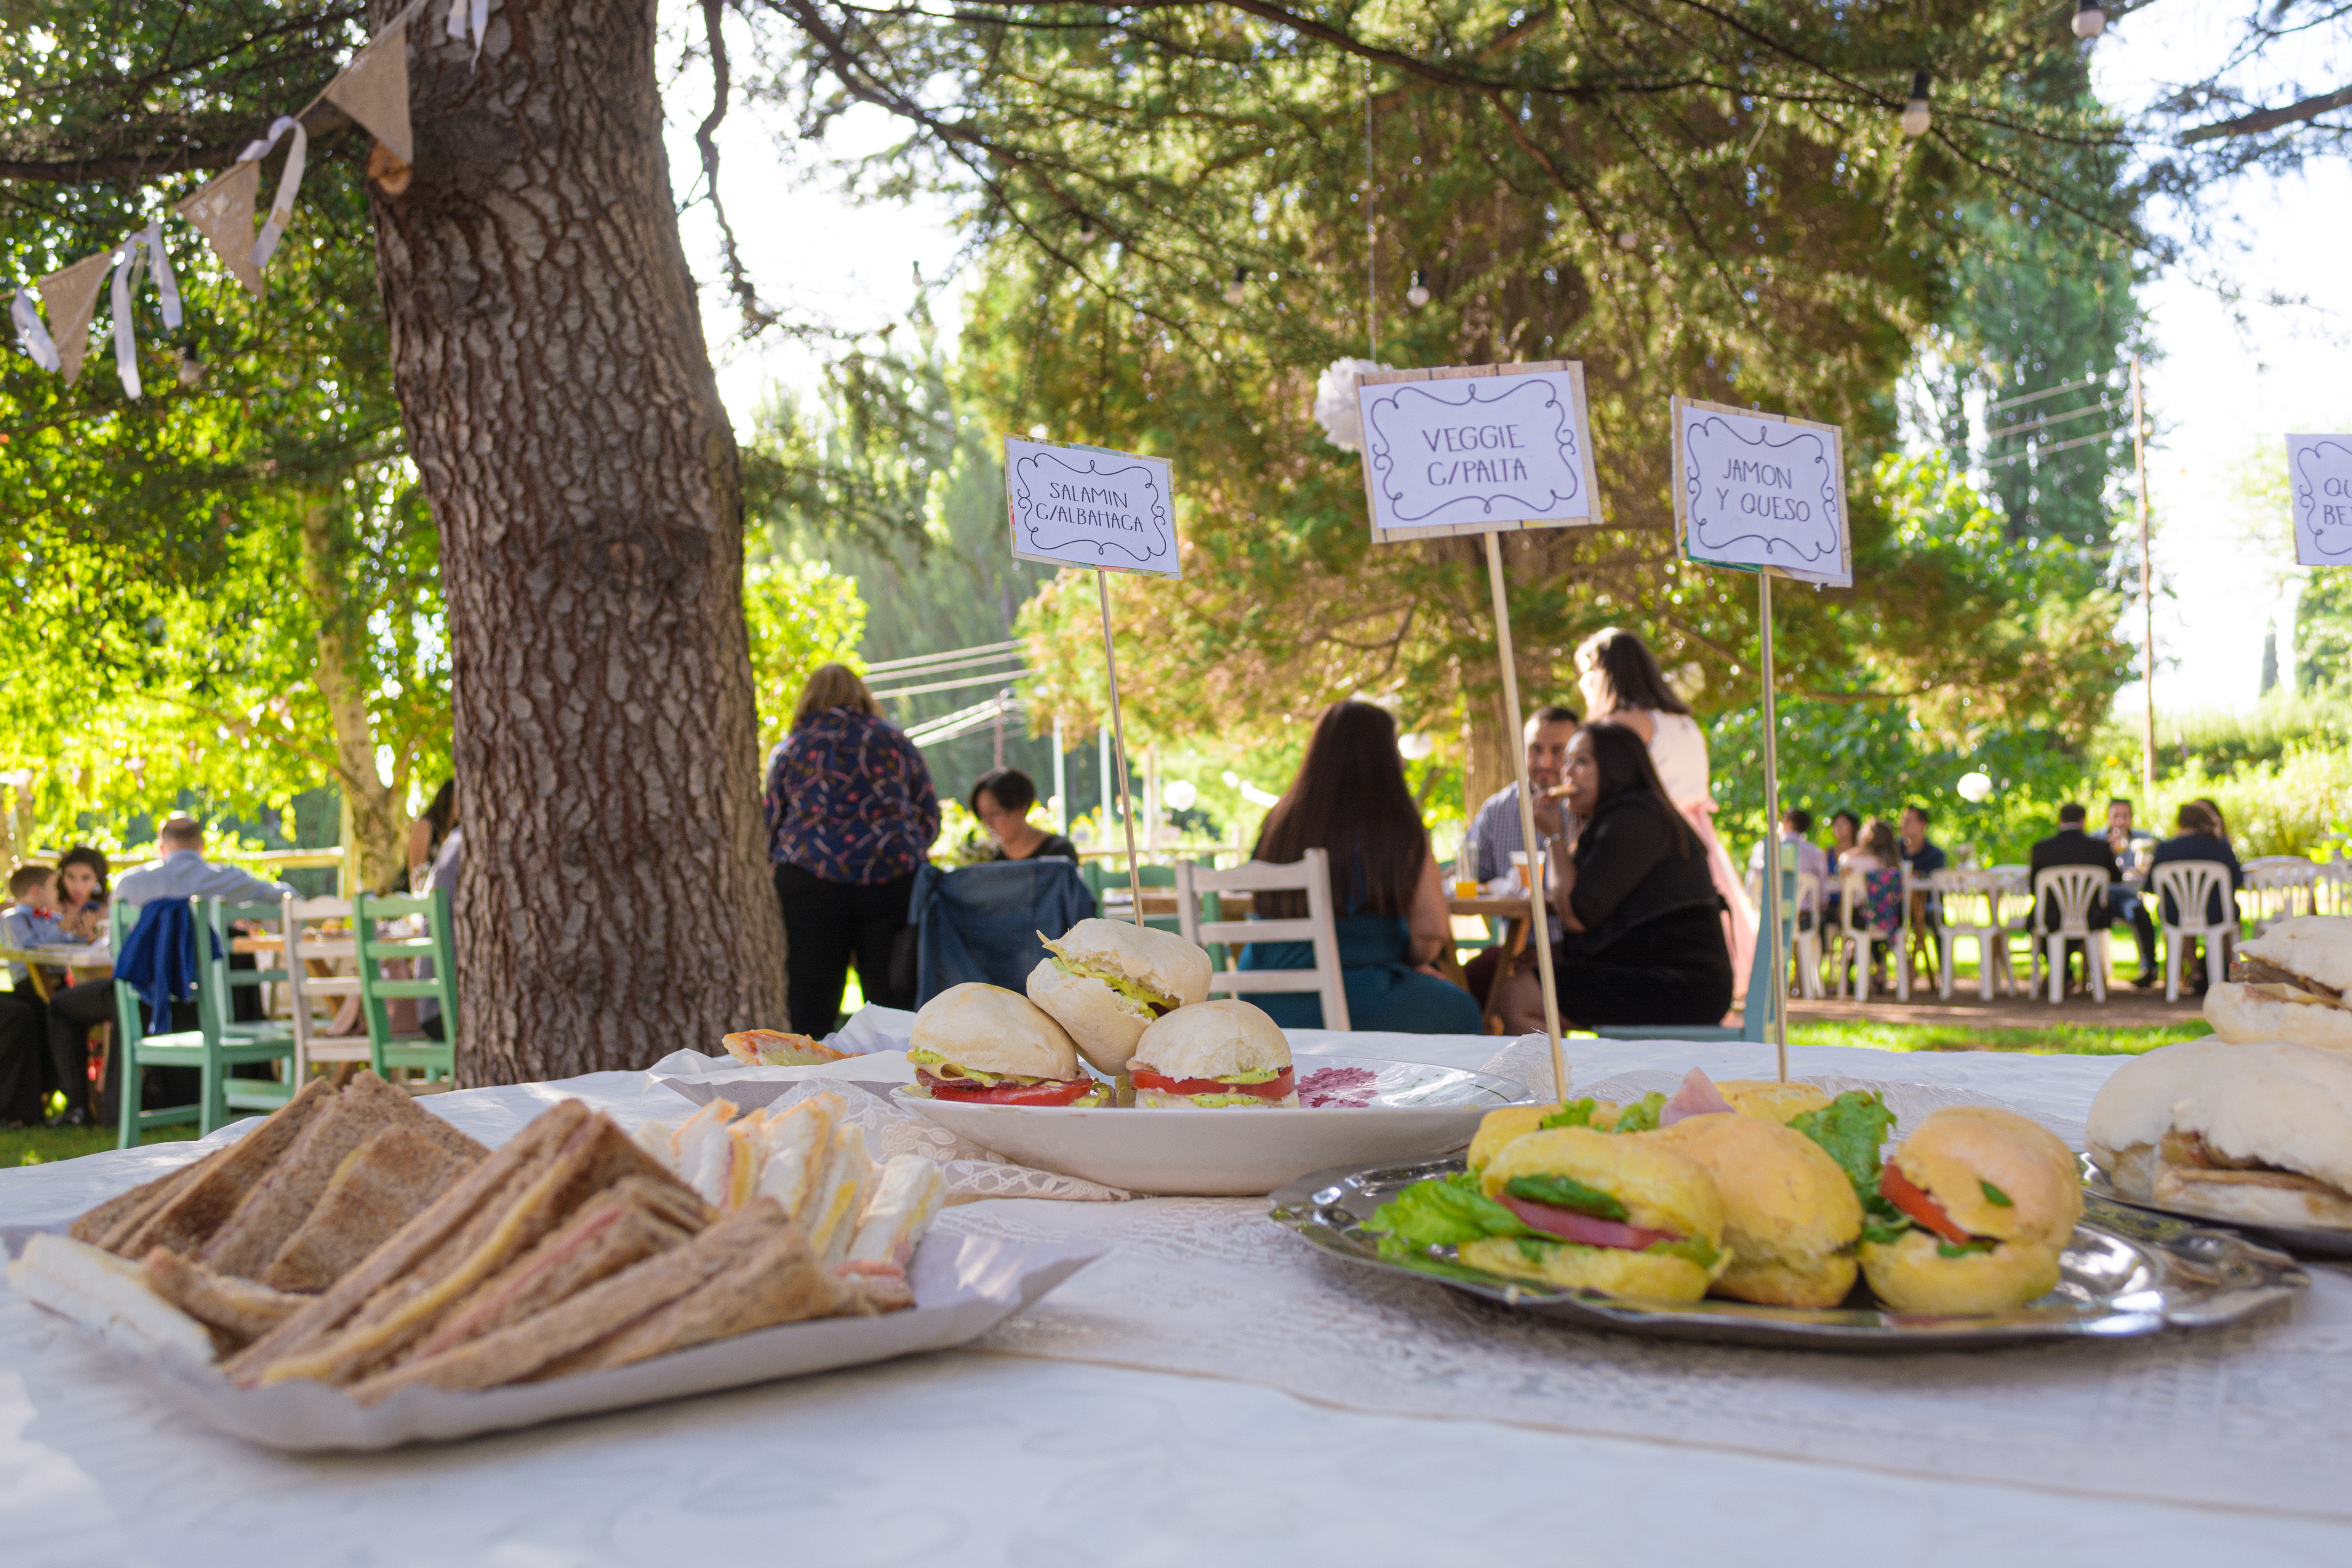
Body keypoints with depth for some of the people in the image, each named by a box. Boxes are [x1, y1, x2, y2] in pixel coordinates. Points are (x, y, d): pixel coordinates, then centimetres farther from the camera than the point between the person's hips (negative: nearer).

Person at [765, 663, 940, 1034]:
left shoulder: (789, 750, 12)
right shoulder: (895, 741, 13)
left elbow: (769, 829, 13)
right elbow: (931, 819, 14)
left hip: (810, 882, 0)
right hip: (895, 877, 1)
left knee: (809, 1014, 3)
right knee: (896, 1006, 4)